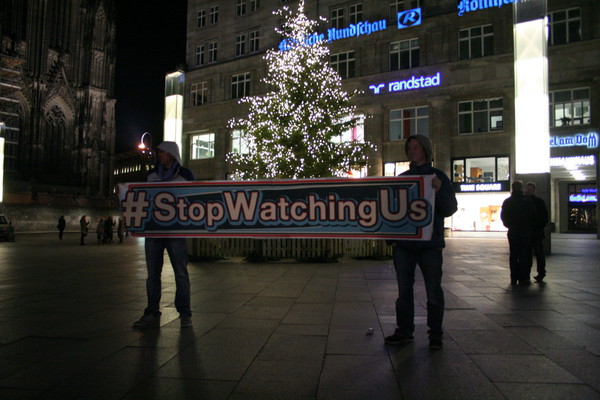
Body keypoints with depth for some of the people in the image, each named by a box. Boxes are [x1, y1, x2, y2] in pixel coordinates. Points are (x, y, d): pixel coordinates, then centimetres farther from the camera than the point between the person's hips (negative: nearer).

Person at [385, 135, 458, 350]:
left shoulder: (438, 176, 2)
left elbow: (450, 209, -2)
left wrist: (439, 191, -20)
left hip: (430, 243, -3)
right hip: (403, 243, 3)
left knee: (433, 292, 4)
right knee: (404, 290, 9)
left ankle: (435, 334, 16)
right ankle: (404, 332, 19)